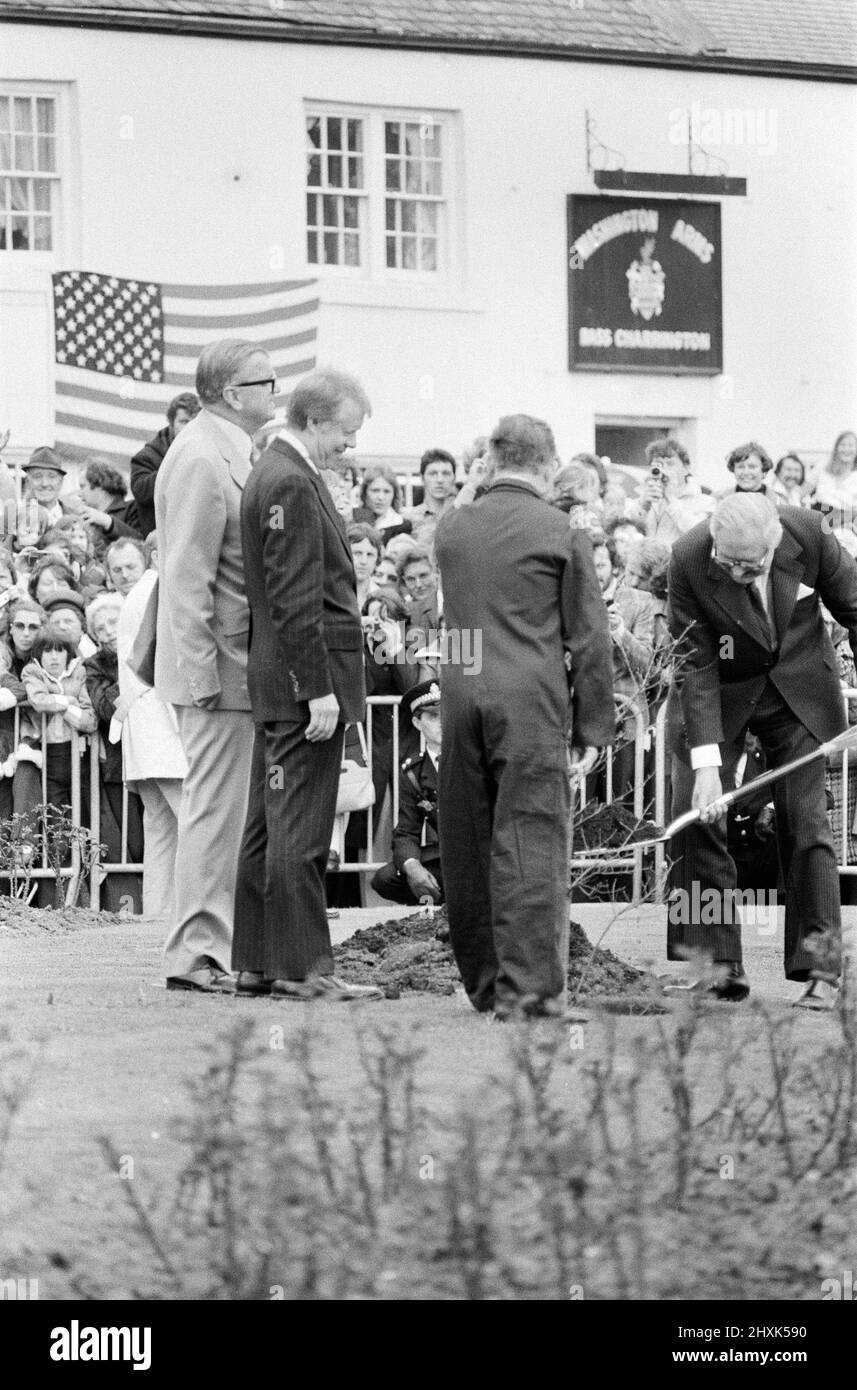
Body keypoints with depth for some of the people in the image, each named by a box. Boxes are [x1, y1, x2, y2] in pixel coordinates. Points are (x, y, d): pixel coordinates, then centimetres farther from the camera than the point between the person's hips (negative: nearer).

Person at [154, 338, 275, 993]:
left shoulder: (230, 454, 15)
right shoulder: (202, 460, -16)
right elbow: (186, 577, -20)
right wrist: (201, 675, -22)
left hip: (241, 663, 10)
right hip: (220, 667, -10)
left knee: (225, 809, 13)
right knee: (217, 806, -7)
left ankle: (207, 946, 18)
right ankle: (198, 956, -4)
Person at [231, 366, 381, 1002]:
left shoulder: (275, 474, 17)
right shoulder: (291, 485, -16)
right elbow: (294, 599, -20)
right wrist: (319, 689, -21)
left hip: (280, 685, 11)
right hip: (305, 678, -11)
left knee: (270, 826, 12)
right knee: (299, 830, -8)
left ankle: (257, 963, 16)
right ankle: (302, 967, -7)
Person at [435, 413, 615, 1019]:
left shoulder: (452, 528, 10)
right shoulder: (562, 533, -2)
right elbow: (589, 639, -1)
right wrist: (593, 727, 3)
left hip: (460, 695, 4)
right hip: (532, 699, -4)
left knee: (469, 843, 10)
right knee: (532, 839, -5)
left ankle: (483, 981, 16)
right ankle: (528, 984, -10)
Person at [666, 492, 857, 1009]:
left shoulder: (808, 533, -23)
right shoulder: (688, 560, -25)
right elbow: (696, 665, -23)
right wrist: (706, 763, -27)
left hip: (798, 689, 0)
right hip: (719, 694, 0)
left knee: (805, 823, -6)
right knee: (695, 818, -9)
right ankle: (721, 965, -3)